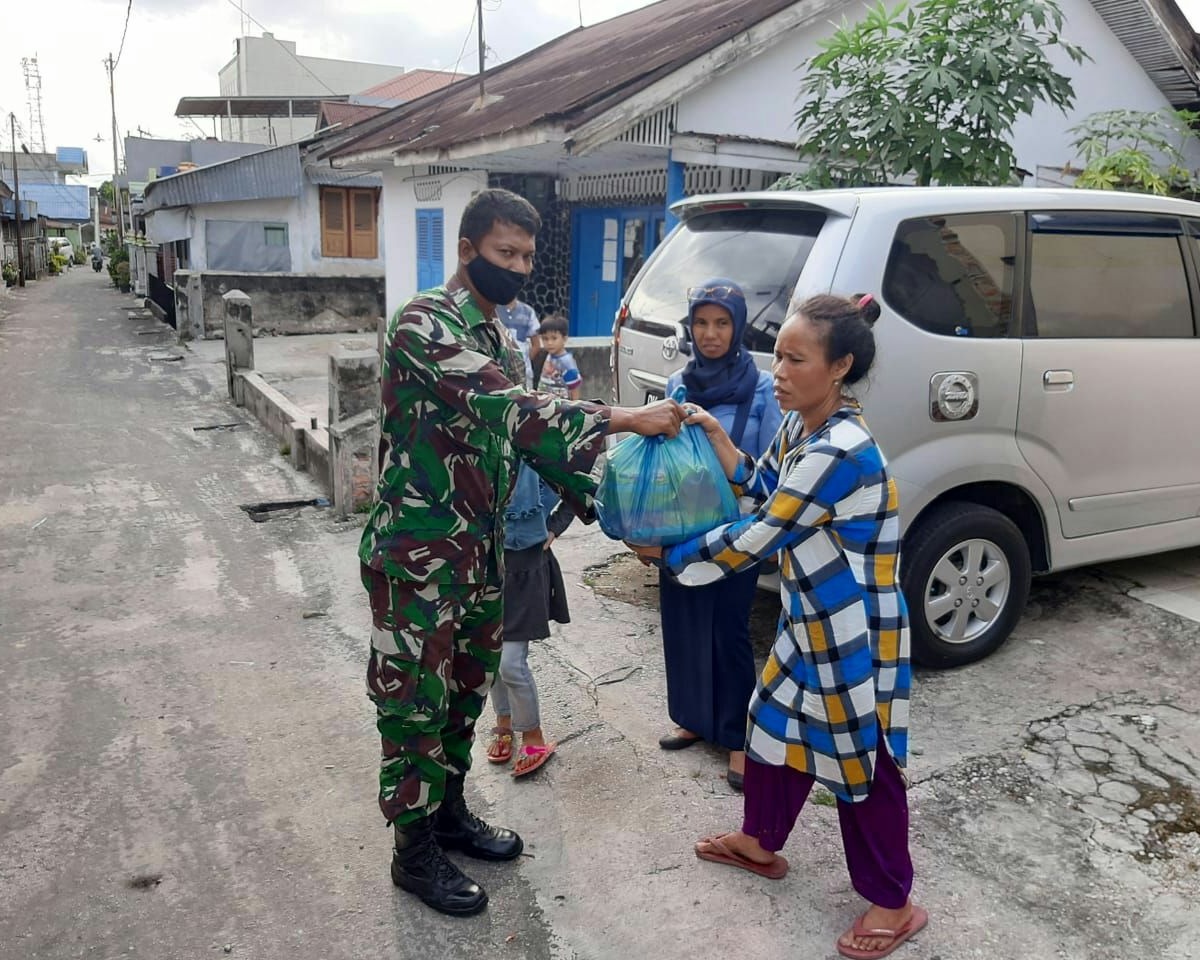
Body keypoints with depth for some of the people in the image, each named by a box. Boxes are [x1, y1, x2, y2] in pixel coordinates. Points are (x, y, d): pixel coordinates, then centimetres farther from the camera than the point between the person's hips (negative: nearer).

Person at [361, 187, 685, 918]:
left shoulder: (502, 338, 11)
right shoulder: (424, 322, -17)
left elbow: (532, 433, 12)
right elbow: (506, 407, -30)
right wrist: (626, 419, -31)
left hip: (482, 548, 8)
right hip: (417, 550, -8)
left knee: (467, 688, 19)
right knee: (416, 700, 5)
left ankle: (450, 813, 38)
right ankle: (414, 850, 22)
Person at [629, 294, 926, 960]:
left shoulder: (841, 452, -29)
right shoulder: (799, 428, 1)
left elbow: (755, 539, -25)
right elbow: (759, 489, 15)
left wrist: (666, 556, -14)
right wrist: (715, 436, 1)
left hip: (855, 634, -9)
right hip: (810, 622, 9)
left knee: (862, 760, 5)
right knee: (775, 722, 21)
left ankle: (893, 904, 26)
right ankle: (760, 842, 44)